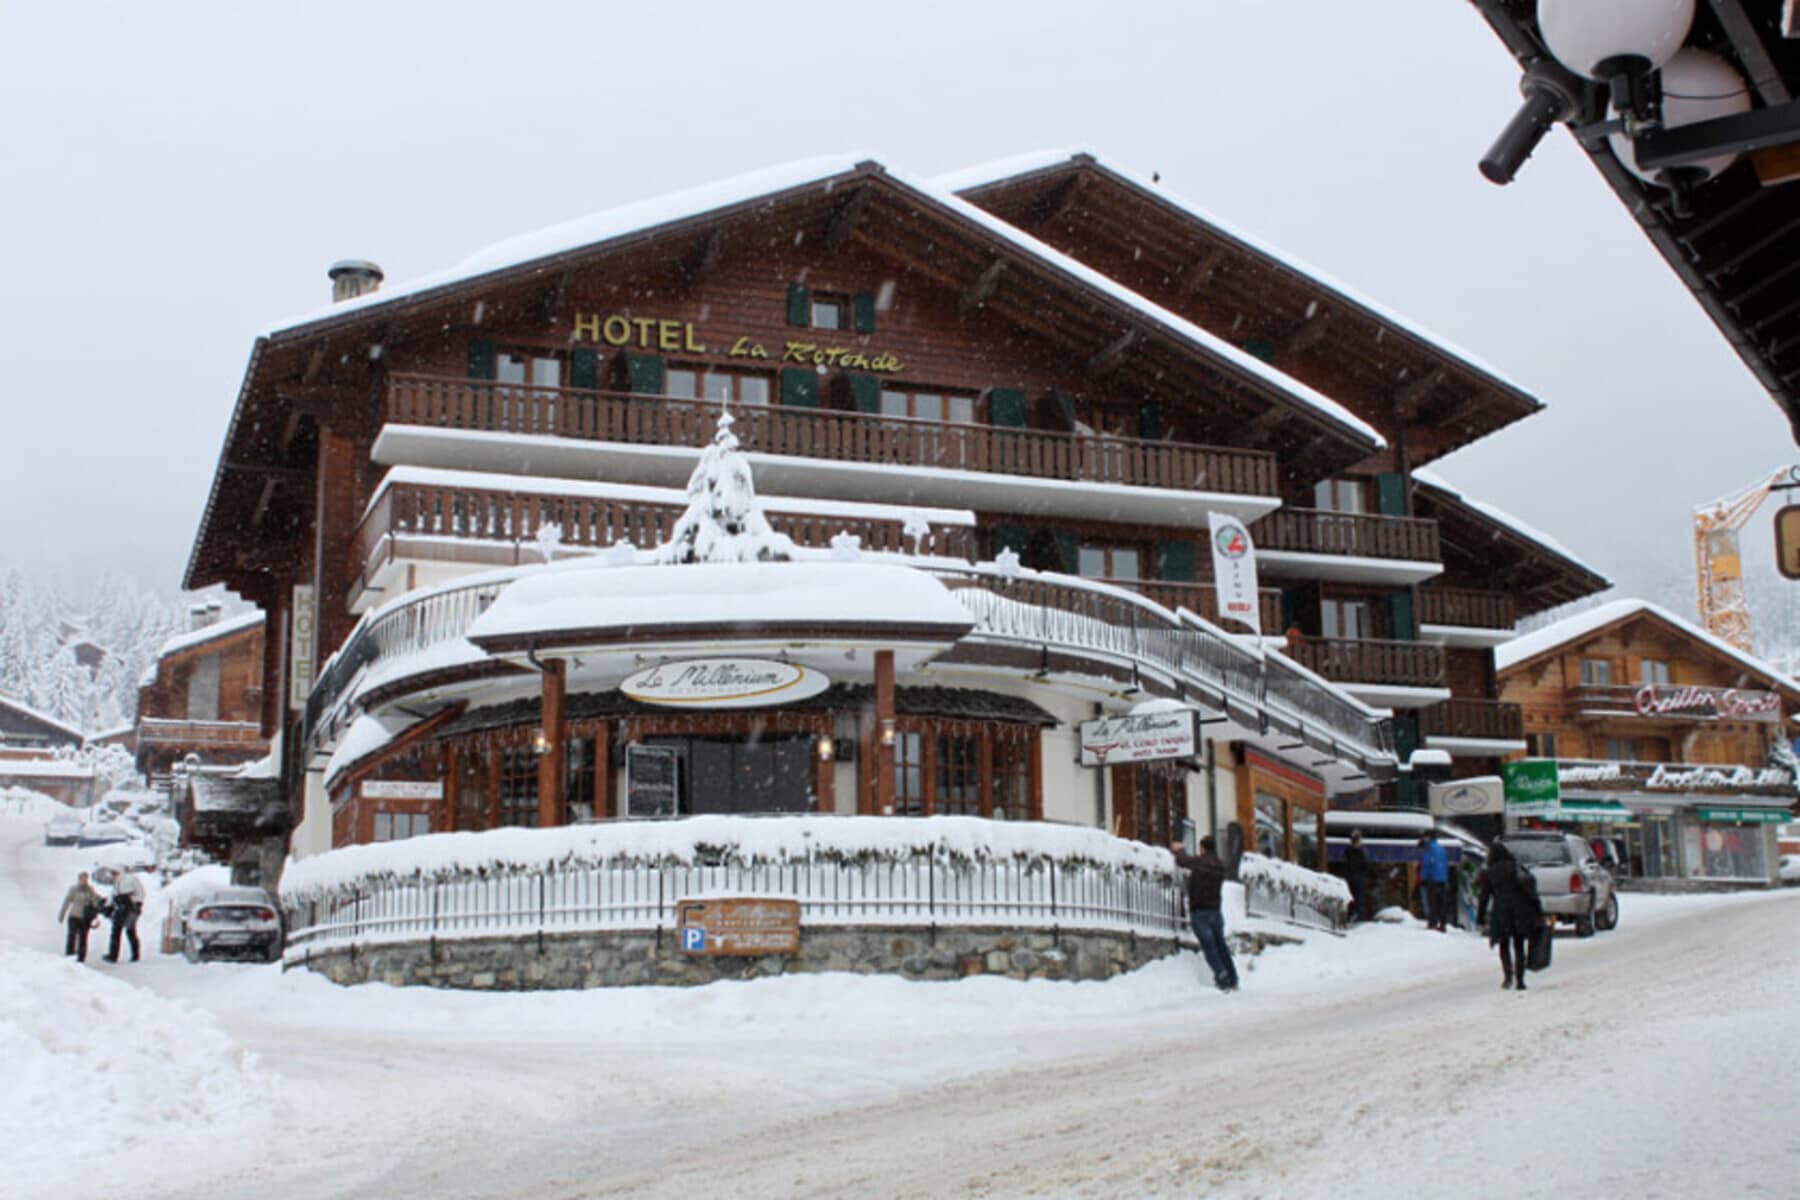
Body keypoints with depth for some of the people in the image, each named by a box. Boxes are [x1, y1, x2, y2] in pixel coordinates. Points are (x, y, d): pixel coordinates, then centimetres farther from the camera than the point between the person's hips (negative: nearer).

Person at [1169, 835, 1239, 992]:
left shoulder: (1198, 862, -11)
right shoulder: (1220, 865, 5)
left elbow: (1181, 861, 5)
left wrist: (1179, 849, 29)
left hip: (1199, 911, -5)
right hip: (1215, 911, 5)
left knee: (1209, 947, -3)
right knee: (1221, 945, 14)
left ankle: (1223, 980, -10)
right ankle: (1233, 981, 16)